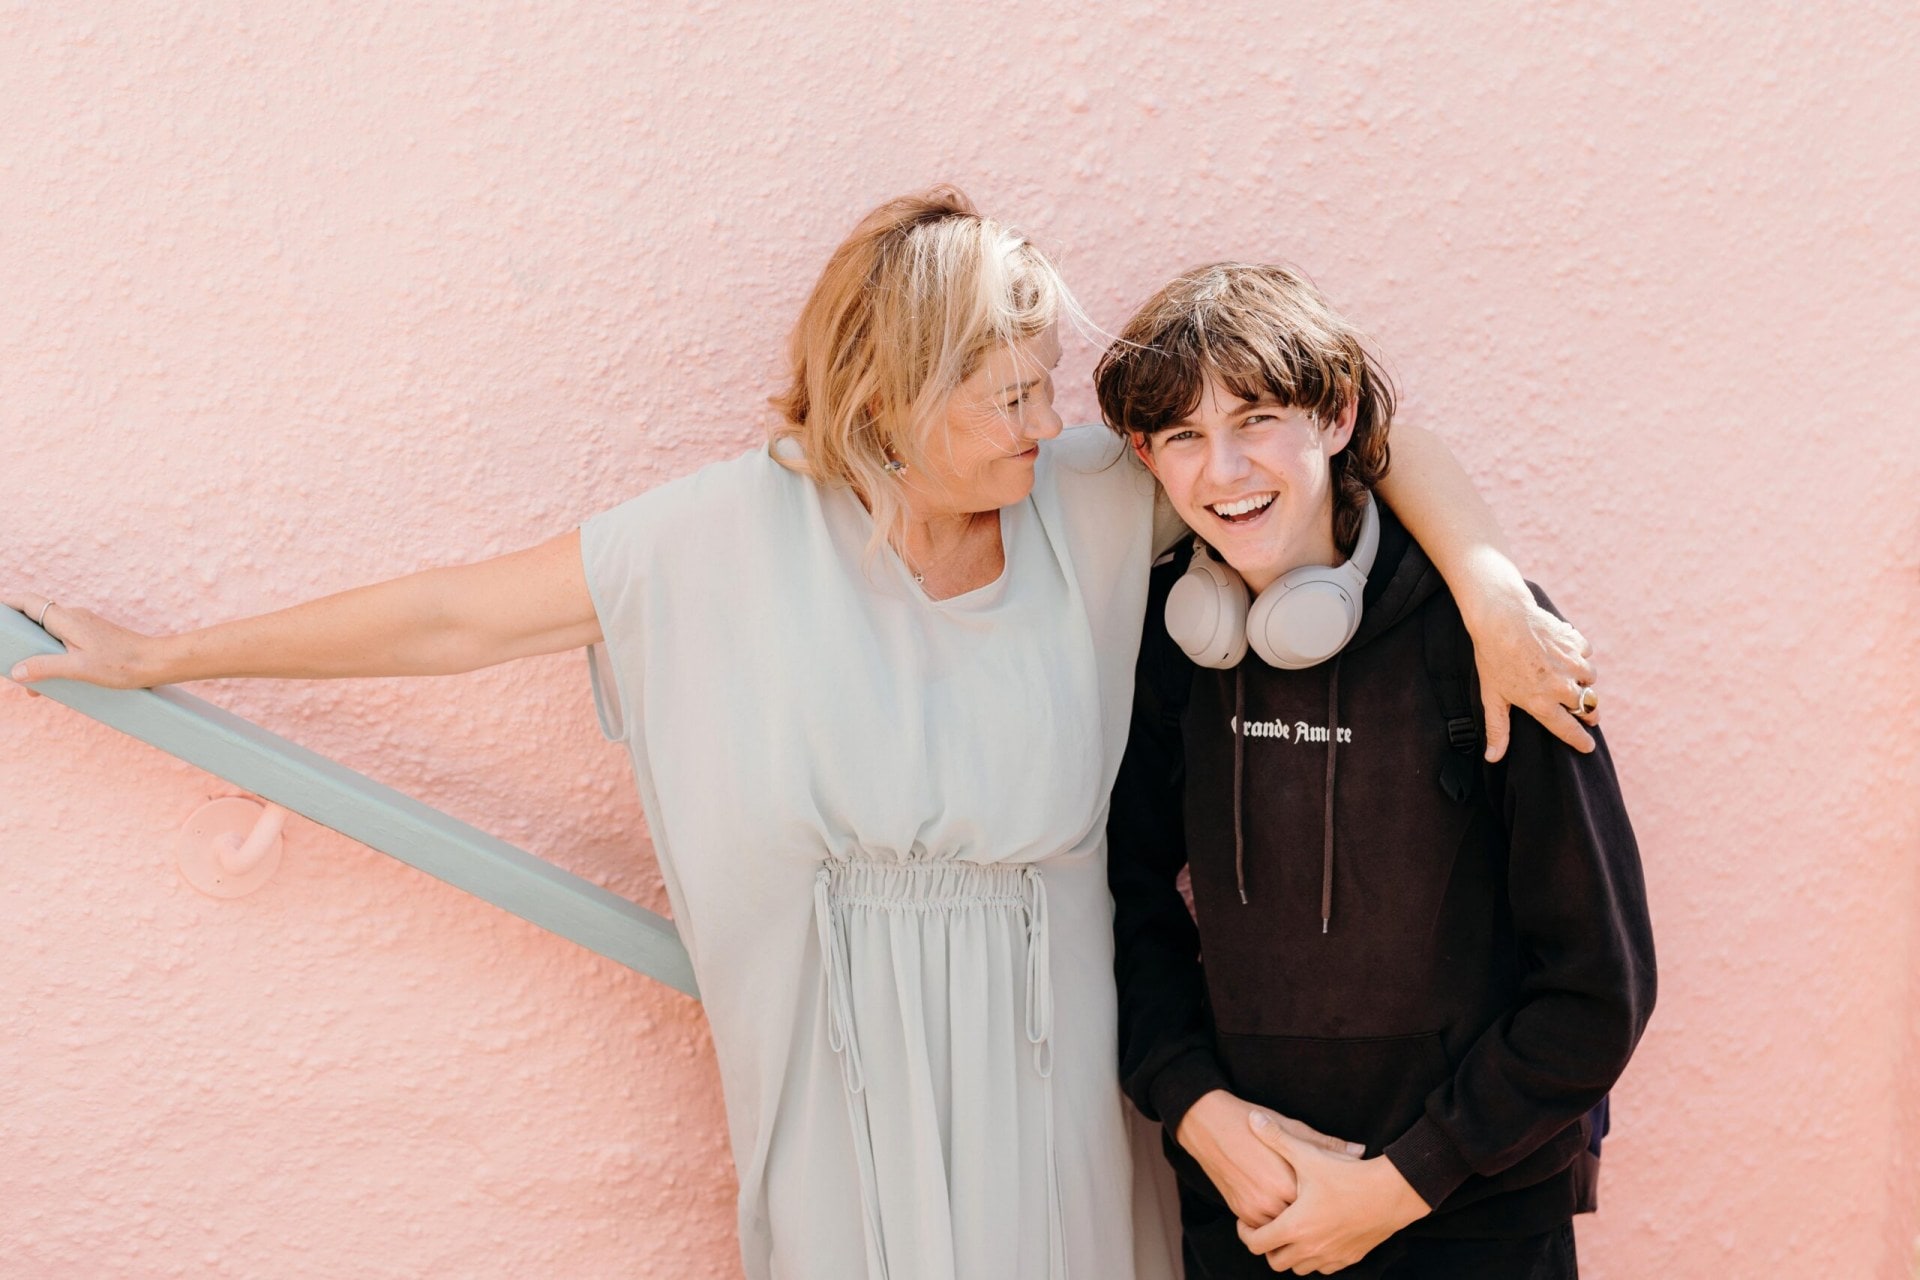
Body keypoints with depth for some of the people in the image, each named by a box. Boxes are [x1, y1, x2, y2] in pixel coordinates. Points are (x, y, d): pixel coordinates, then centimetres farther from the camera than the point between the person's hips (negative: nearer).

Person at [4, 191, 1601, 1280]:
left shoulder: (1094, 508, -8)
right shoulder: (738, 536, -11)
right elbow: (458, 614, -5)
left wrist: (1487, 580, -21)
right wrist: (153, 658, 2)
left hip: (1041, 1067, 1)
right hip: (837, 1079, -1)